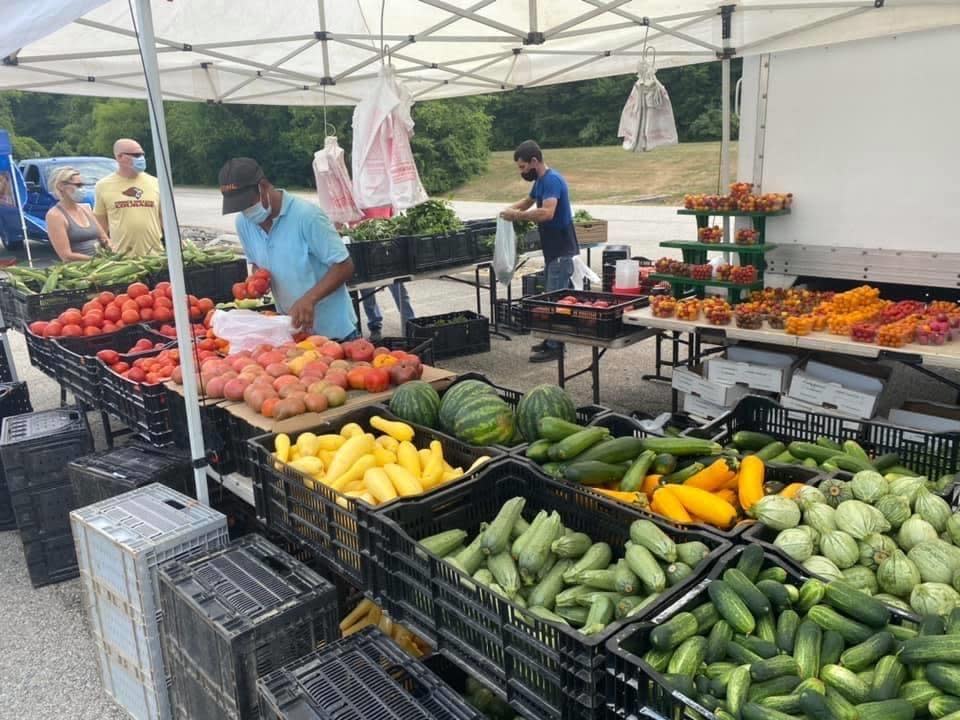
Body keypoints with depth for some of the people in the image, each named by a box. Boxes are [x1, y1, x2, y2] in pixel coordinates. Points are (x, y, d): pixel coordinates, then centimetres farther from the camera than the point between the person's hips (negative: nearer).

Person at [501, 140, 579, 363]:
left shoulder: (552, 180, -19)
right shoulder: (540, 180, 12)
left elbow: (547, 213, -35)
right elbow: (528, 201, 30)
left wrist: (518, 216, -24)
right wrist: (511, 209, 9)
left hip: (561, 249, -10)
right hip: (552, 248, 10)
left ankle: (555, 347, -3)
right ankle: (552, 340, 22)